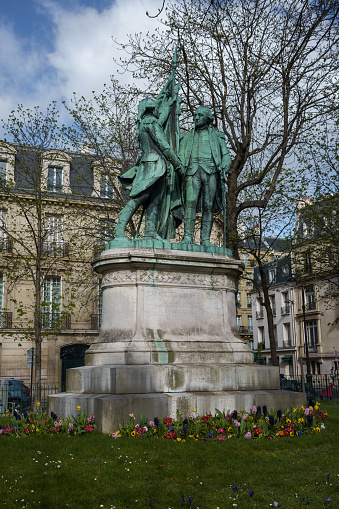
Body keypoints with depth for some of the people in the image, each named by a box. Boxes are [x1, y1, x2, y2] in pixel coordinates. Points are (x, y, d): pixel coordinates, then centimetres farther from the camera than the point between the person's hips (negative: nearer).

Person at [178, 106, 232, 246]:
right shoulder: (187, 136, 25)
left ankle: (205, 239, -8)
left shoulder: (217, 136, 22)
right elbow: (180, 156, 16)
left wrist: (224, 168, -7)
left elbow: (226, 157, 14)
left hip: (210, 171, 0)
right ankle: (188, 237, -22)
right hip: (192, 171, 0)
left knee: (208, 206, -7)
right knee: (190, 202, -17)